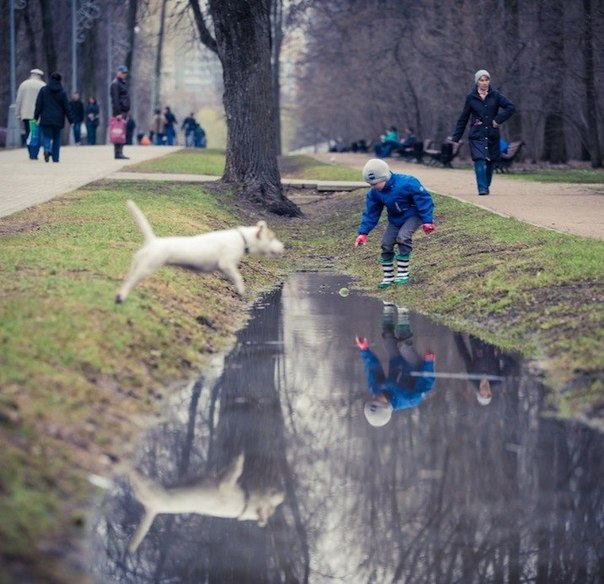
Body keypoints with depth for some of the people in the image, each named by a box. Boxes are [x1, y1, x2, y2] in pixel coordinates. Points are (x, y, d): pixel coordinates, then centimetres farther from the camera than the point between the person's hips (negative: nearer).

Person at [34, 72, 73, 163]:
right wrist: (71, 120, 4)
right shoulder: (62, 92, 0)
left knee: (47, 136, 1)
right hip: (58, 120, 1)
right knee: (57, 138, 11)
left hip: (46, 119, -1)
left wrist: (36, 117, 6)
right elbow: (67, 108, 0)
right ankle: (55, 158, 8)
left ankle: (47, 149, -30)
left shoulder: (43, 90, 0)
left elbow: (38, 105, 0)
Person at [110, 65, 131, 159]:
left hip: (124, 112, 10)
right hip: (119, 112, -10)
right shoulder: (115, 84, -9)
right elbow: (115, 100, -16)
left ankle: (120, 153, 11)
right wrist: (117, 113, -21)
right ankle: (118, 153, -12)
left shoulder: (122, 83, 21)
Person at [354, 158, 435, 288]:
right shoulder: (374, 193, -13)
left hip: (413, 215, -6)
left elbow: (424, 199, -24)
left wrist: (427, 221, -25)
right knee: (386, 244, -2)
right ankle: (388, 277, 11)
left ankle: (403, 273, -19)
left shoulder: (406, 183, -31)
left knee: (403, 237, -28)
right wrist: (363, 232, -8)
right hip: (395, 219, 6)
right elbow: (371, 213, -2)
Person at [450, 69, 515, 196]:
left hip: (492, 135, 2)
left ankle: (486, 186, 23)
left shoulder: (495, 95, 3)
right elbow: (463, 118, 9)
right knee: (479, 161, -16)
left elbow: (511, 107, -4)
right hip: (476, 135, -1)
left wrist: (499, 120, -12)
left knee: (490, 162, 8)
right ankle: (482, 188, -20)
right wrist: (456, 137, 8)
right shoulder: (471, 97, 3)